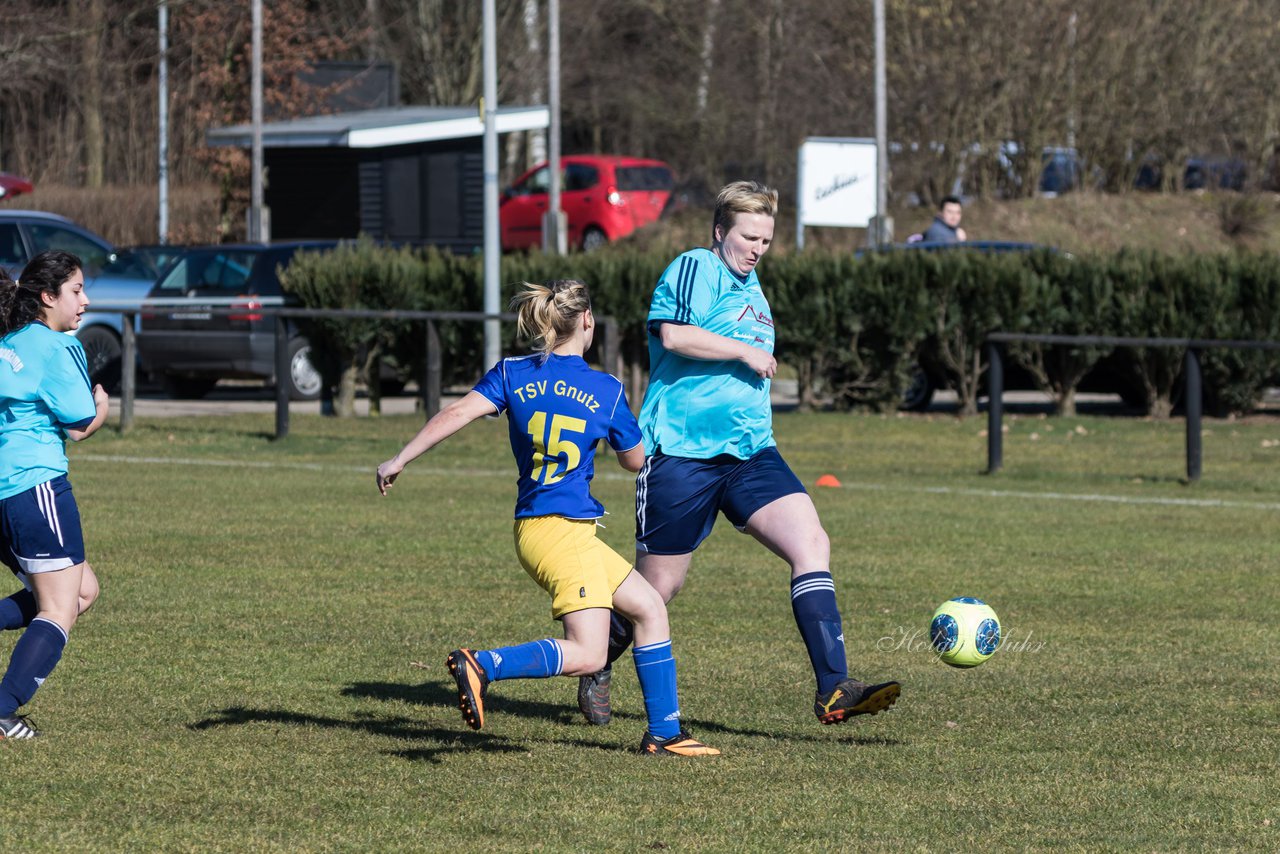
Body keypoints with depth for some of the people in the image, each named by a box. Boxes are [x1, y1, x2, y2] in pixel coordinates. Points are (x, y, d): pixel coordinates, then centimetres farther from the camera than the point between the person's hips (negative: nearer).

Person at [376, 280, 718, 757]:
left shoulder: (513, 374, 6)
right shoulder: (607, 391, -2)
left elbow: (458, 413, -7)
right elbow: (635, 461, 11)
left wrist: (400, 460, -5)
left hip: (534, 526, 7)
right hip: (561, 529, -7)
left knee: (649, 609, 14)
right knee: (587, 654, -12)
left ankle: (665, 732, 14)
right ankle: (483, 666, -27)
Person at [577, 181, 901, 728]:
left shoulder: (750, 287, 20)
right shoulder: (696, 268, -7)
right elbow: (673, 335, -24)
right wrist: (747, 352, -17)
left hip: (750, 452, 7)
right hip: (681, 452, -7)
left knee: (812, 544, -13)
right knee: (658, 586, 2)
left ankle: (833, 691, -19)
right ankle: (595, 671, 30)